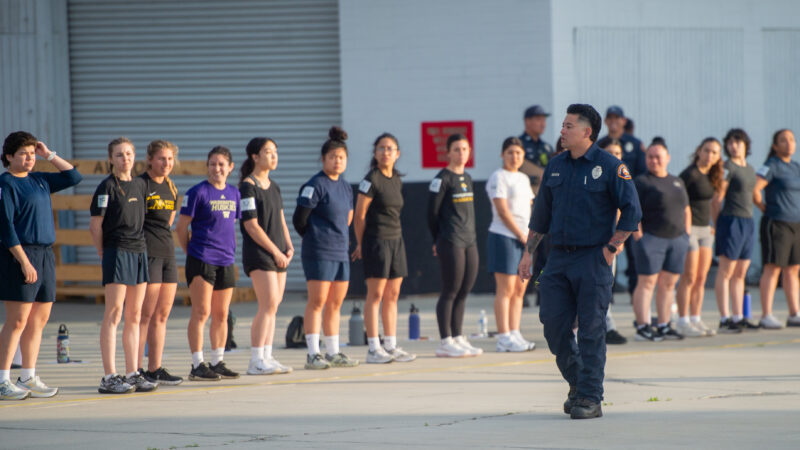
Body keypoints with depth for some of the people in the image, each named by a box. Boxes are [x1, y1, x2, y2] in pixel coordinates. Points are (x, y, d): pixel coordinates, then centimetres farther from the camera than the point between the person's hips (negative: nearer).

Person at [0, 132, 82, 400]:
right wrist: (24, 262, -19)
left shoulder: (39, 181, 15)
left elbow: (73, 177, 24)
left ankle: (28, 378, 15)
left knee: (39, 320, 9)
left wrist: (49, 155, 13)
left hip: (45, 255, 8)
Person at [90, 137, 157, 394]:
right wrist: (103, 252, -1)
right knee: (114, 313, -9)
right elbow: (95, 225, -6)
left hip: (140, 250, 7)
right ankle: (109, 377, -10)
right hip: (117, 252, -7)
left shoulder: (140, 185, 13)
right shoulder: (107, 187, -7)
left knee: (134, 316, 9)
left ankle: (133, 373, 13)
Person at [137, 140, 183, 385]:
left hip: (168, 252, 8)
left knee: (162, 315, 8)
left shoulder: (170, 188, 15)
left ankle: (155, 369, 13)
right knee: (145, 315, -8)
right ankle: (136, 370, -4)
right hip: (146, 253, -8)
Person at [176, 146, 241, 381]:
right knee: (201, 312, -7)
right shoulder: (198, 192, -7)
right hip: (201, 261, -6)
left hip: (226, 262, 6)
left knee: (221, 315, 10)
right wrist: (191, 253, 0)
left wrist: (230, 251, 13)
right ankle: (198, 365, -5)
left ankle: (217, 362, 17)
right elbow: (181, 227, -4)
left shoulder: (234, 193, 11)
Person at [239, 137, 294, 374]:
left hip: (278, 253, 8)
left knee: (273, 306, 5)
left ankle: (266, 357, 9)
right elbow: (251, 226, -14)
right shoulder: (248, 186, -9)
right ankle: (256, 361, -11)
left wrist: (288, 247, 6)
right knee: (268, 305, -13)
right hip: (258, 253, -8)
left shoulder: (274, 186, 16)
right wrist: (276, 251, -12)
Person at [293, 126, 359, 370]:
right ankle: (313, 354, -7)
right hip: (319, 253, -8)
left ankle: (333, 353, 16)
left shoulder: (345, 186, 14)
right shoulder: (315, 185, -10)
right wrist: (314, 238, 3)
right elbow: (299, 219, -11)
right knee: (317, 302, -8)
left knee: (335, 304, 10)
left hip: (341, 252, 8)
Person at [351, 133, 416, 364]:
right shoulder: (371, 180, -10)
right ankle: (373, 349, -5)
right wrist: (361, 244, 0)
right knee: (375, 294, -6)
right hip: (376, 240, -7)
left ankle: (391, 346, 13)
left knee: (392, 295, 9)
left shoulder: (397, 180, 12)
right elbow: (359, 215, -8)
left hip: (396, 240, 7)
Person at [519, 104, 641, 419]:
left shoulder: (609, 166, -5)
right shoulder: (555, 167, 11)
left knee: (591, 330, -4)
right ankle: (577, 384, 21)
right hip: (559, 257, 5)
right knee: (553, 324, 3)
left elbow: (632, 210, -5)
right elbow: (541, 213, 18)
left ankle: (590, 399, 1)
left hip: (592, 258, -5)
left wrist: (611, 248, -8)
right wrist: (528, 252, 15)